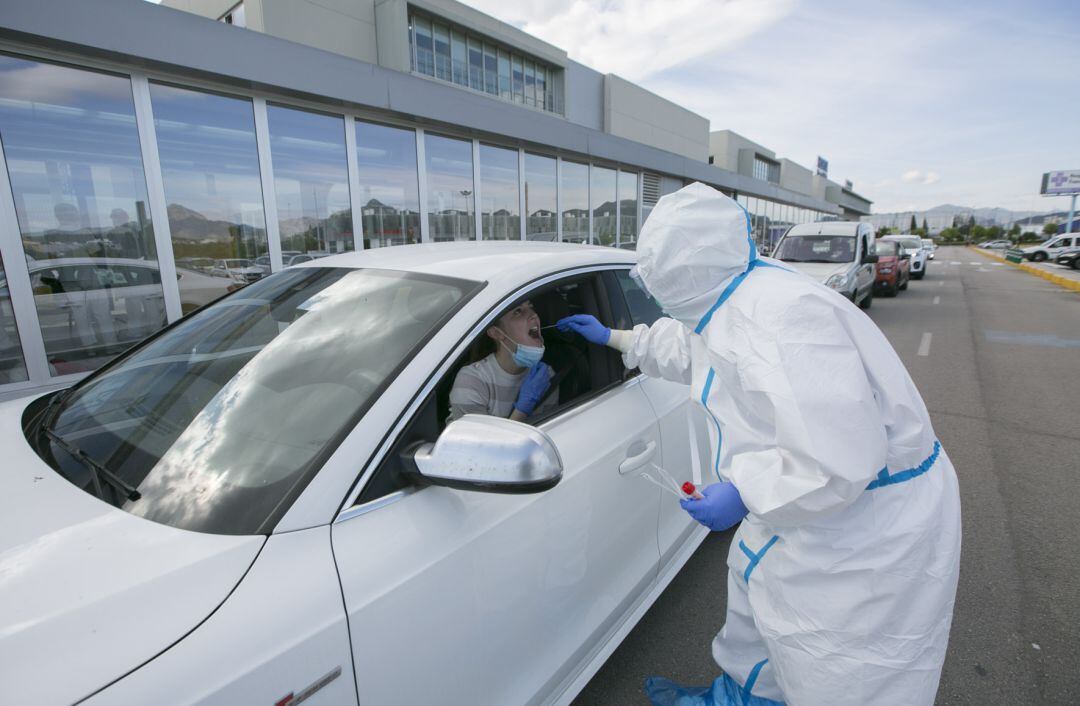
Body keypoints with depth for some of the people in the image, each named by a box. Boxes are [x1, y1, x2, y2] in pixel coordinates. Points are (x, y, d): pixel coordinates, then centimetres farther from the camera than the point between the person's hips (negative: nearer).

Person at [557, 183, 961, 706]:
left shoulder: (778, 319, -33)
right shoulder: (738, 300, 0)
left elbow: (839, 460, -35)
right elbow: (687, 347, 20)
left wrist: (742, 494, -24)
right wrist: (613, 338, 26)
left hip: (869, 529, -10)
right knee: (756, 586, 25)